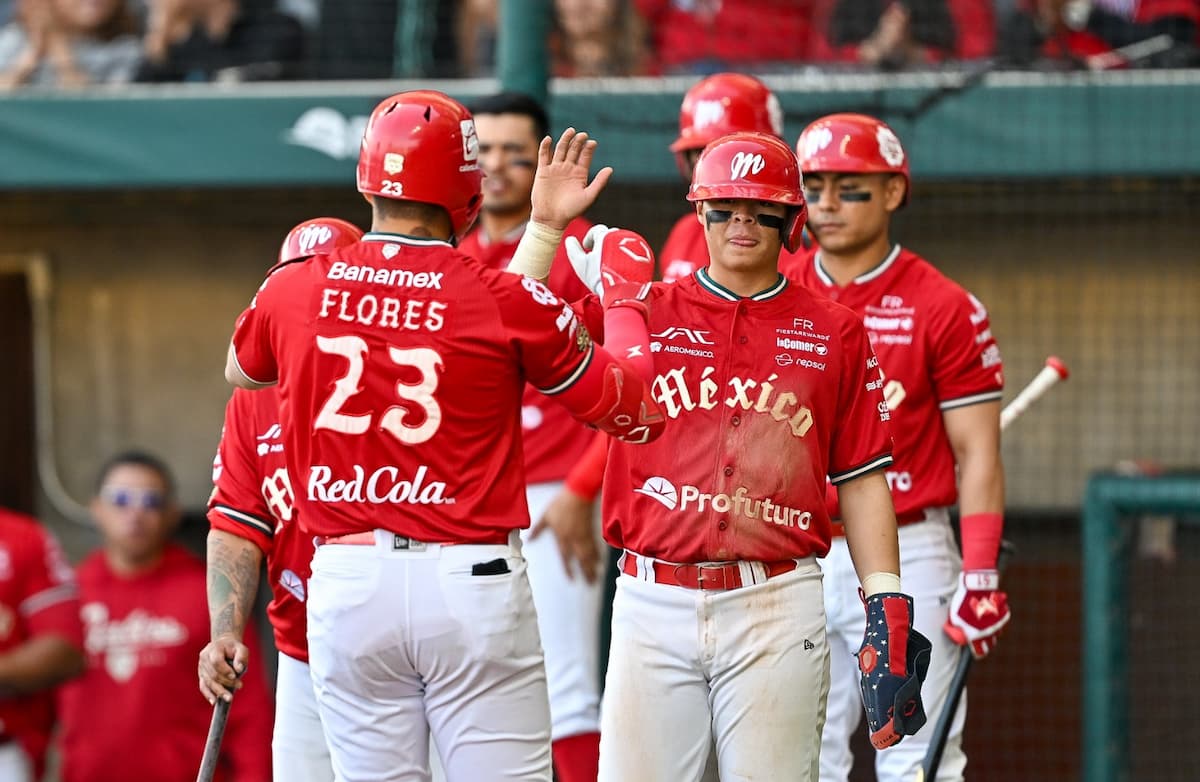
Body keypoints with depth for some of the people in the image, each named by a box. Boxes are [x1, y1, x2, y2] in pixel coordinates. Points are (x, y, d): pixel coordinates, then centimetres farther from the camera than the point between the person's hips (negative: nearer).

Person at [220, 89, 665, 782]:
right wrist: (626, 301, 20)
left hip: (347, 587, 3)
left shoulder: (292, 291, 2)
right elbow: (639, 413, 1)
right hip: (472, 584, -3)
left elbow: (241, 372, 28)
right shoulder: (507, 302, -7)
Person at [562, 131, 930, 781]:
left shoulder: (834, 332, 9)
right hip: (655, 601, 1)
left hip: (777, 608, -1)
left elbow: (861, 480, 9)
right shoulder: (647, 312, 9)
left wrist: (888, 606, 1)